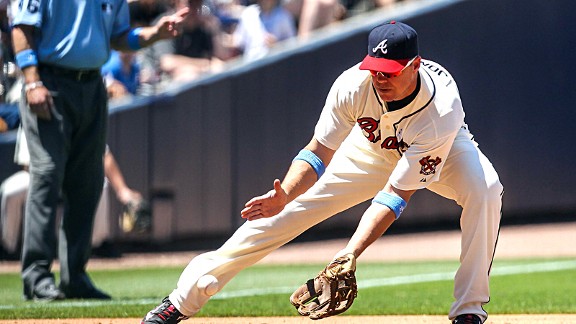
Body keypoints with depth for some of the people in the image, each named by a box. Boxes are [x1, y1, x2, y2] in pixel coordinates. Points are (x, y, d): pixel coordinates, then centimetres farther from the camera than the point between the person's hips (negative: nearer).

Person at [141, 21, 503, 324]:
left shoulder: (442, 110, -41)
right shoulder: (354, 85, -33)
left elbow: (397, 194, -40)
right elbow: (318, 153, -23)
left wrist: (350, 253, -48)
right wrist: (284, 195, -43)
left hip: (442, 149, -2)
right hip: (370, 147, 2)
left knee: (484, 190, -34)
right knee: (288, 211, -8)